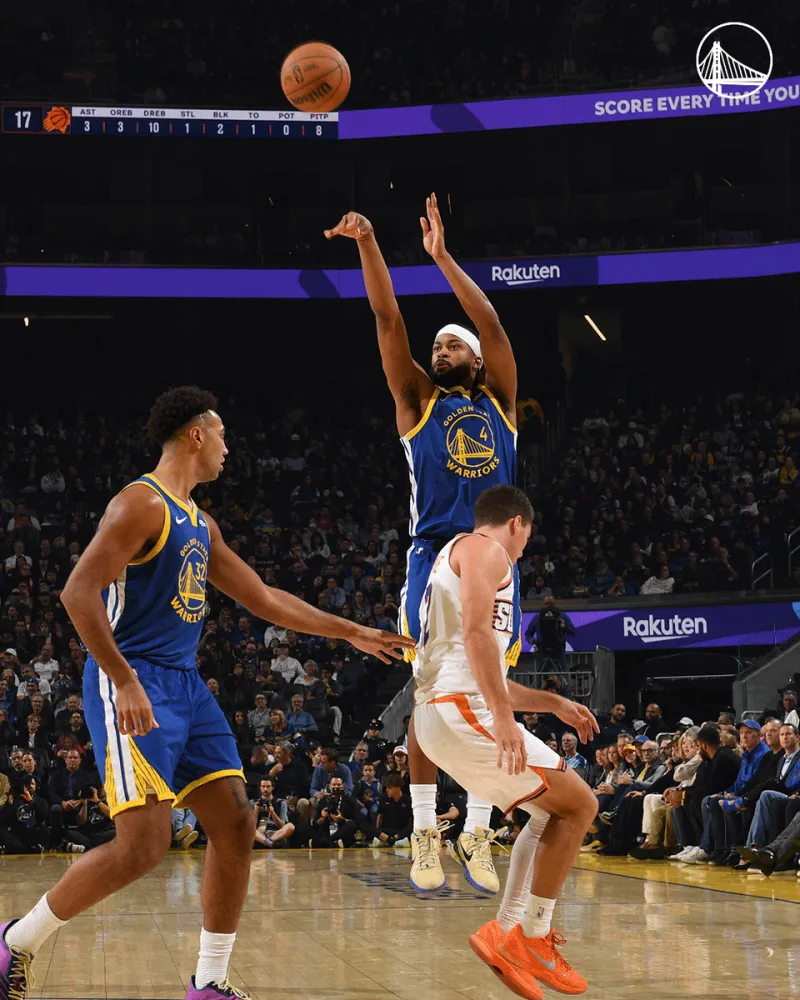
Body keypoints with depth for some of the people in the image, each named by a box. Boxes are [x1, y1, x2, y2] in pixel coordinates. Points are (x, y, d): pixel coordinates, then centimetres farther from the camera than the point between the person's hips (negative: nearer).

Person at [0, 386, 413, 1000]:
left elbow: (262, 598, 26)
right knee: (145, 844, -17)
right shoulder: (142, 504, -11)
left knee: (235, 825, 3)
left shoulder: (200, 523, 18)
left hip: (185, 686, 9)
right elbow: (78, 592, -20)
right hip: (133, 684, -9)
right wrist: (125, 682, -26)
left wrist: (351, 633, 27)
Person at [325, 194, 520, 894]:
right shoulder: (417, 401, 11)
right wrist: (368, 244, -11)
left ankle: (477, 832, 10)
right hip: (434, 558, -2)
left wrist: (443, 257, -5)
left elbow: (494, 325, 0)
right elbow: (389, 321, 0)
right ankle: (426, 836, -2)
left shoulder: (499, 403, 13)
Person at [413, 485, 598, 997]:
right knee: (579, 803, -3)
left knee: (552, 810, 17)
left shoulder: (458, 555, 29)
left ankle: (509, 931, 10)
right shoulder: (484, 548, -1)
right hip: (463, 710, -10)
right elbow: (476, 629, -19)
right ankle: (532, 939, -2)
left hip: (441, 714, 10)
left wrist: (552, 703, 31)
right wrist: (503, 716, -24)